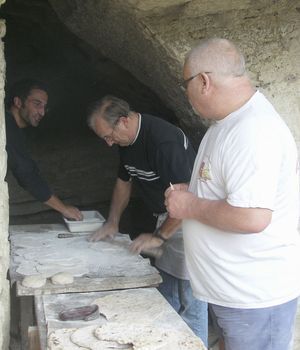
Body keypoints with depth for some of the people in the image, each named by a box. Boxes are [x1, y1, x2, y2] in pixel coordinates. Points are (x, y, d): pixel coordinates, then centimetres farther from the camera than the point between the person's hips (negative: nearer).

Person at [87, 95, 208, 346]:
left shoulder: (164, 140, -25)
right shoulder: (127, 142, 5)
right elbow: (124, 182, 20)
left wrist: (158, 236, -20)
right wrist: (112, 223, 14)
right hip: (167, 218, 9)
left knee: (190, 300, -4)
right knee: (166, 295, 14)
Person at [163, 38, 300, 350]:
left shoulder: (253, 132, -26)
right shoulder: (228, 122, 8)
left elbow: (251, 217, -34)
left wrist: (191, 206, -19)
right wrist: (192, 193, 5)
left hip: (255, 300, -10)